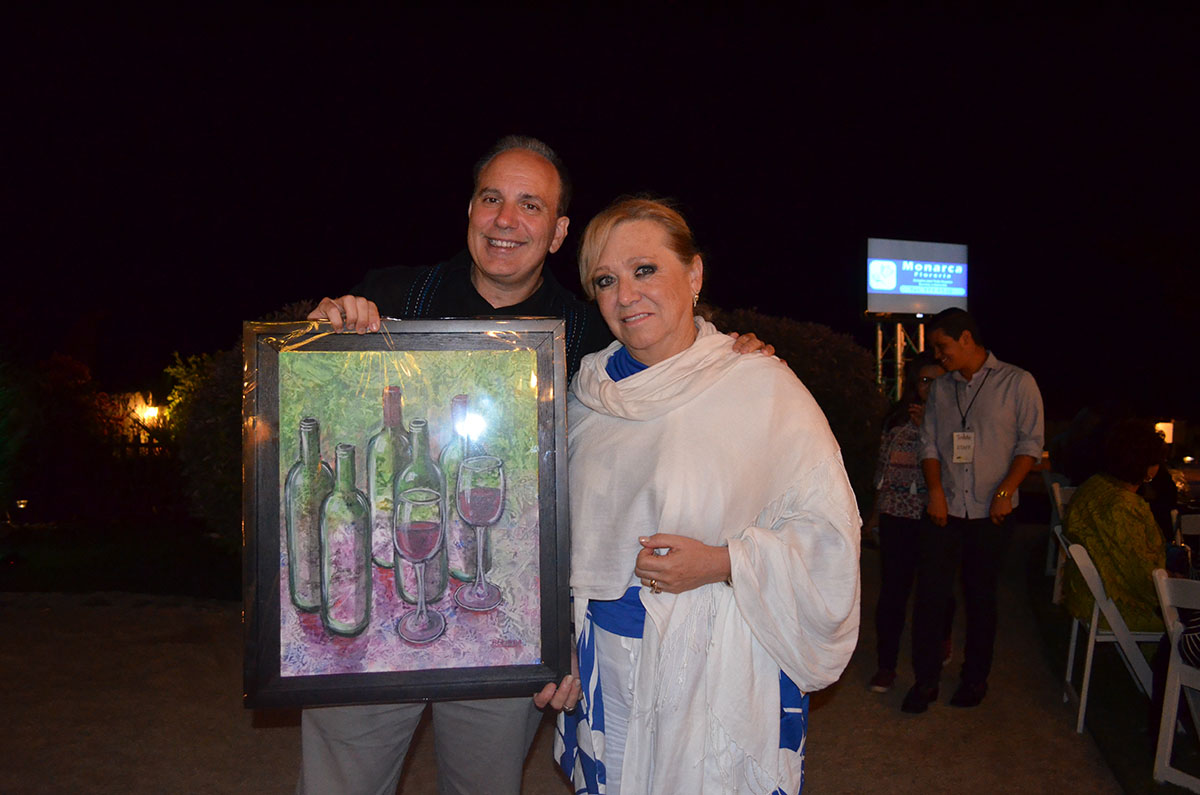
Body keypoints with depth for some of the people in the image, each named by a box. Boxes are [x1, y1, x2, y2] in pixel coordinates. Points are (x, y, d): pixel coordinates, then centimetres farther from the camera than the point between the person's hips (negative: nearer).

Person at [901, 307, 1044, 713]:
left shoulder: (1017, 383, -2)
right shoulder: (941, 388, 10)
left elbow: (1030, 443, -3)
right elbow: (929, 443, 9)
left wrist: (1005, 491, -12)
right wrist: (935, 490, -4)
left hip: (990, 512, -3)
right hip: (944, 510, 3)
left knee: (981, 596, 9)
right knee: (930, 592, -1)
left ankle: (975, 677, 24)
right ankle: (925, 680, 10)